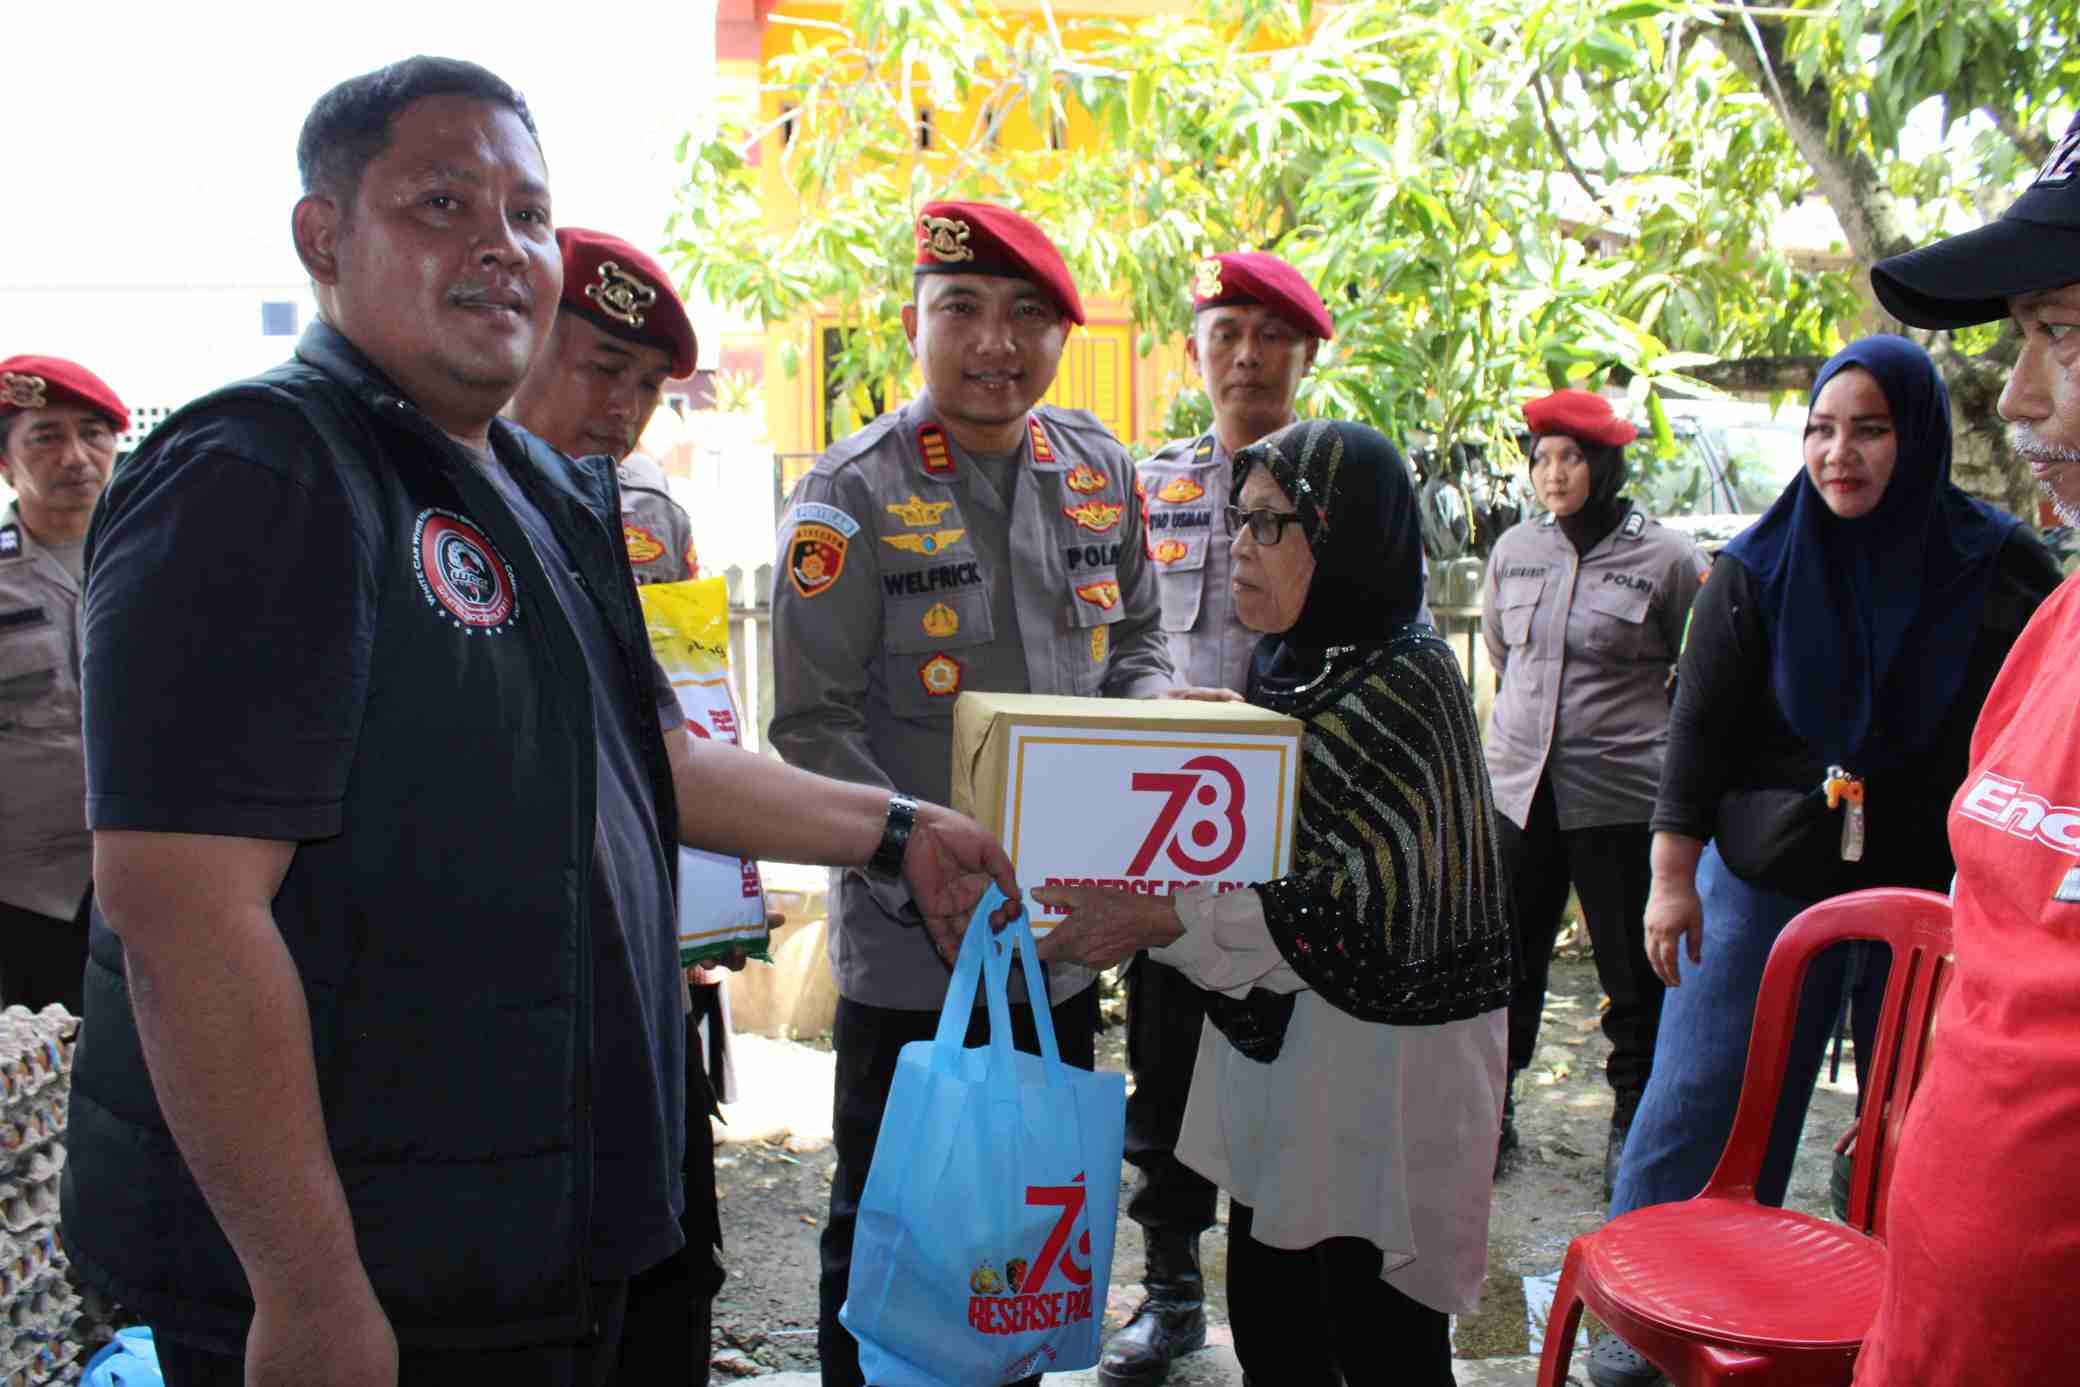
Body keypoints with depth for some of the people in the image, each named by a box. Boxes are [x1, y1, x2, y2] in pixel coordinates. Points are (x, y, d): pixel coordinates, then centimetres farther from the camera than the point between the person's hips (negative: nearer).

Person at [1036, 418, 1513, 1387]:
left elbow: (1372, 906, -23)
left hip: (1379, 1062, -8)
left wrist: (1161, 921, -25)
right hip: (1273, 1051, 8)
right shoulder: (1288, 665, 10)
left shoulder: (1402, 680, -15)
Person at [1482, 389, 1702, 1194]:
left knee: (1635, 975, 7)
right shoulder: (1514, 550, 5)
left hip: (1621, 795, -3)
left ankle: (1632, 1124, 24)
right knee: (1506, 965, 11)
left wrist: (1630, 728, 10)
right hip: (1519, 787, 3)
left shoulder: (1664, 557, -6)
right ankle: (1492, 1115, 26)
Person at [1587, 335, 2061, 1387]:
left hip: (1937, 893, 0)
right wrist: (1672, 880, -3)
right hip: (1770, 880, 0)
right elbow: (1699, 729, -1)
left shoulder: (2000, 566, -3)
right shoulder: (1758, 568, -2)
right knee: (1701, 1101, 4)